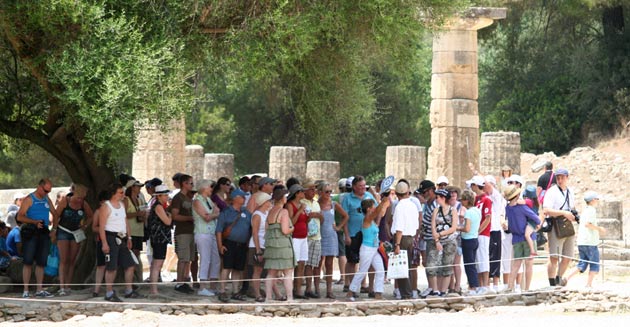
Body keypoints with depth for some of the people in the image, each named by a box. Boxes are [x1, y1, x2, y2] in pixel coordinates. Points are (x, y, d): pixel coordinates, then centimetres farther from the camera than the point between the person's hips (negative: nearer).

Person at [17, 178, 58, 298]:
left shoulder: (47, 200, 16)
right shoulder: (29, 199, -3)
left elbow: (55, 215, 26)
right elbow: (20, 217, -11)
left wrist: (54, 229, 12)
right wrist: (35, 222, -22)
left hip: (44, 233, 6)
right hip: (31, 233, -6)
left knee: (41, 262, 6)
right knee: (28, 262, -6)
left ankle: (39, 290, 10)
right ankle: (26, 290, -5)